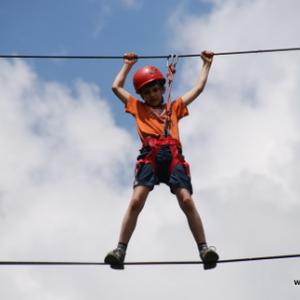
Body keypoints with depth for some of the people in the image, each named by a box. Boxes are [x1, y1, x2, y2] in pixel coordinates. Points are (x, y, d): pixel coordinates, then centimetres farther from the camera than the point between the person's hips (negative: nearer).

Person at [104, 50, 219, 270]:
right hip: (150, 157, 0)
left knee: (187, 201, -16)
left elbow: (198, 88, 37)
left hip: (173, 156, 1)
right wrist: (128, 65, 46)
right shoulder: (138, 108, 30)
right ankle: (120, 250, -22)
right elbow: (117, 87, 37)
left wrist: (206, 64, 45)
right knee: (136, 202, -19)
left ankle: (204, 249, -16)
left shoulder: (174, 107, 31)